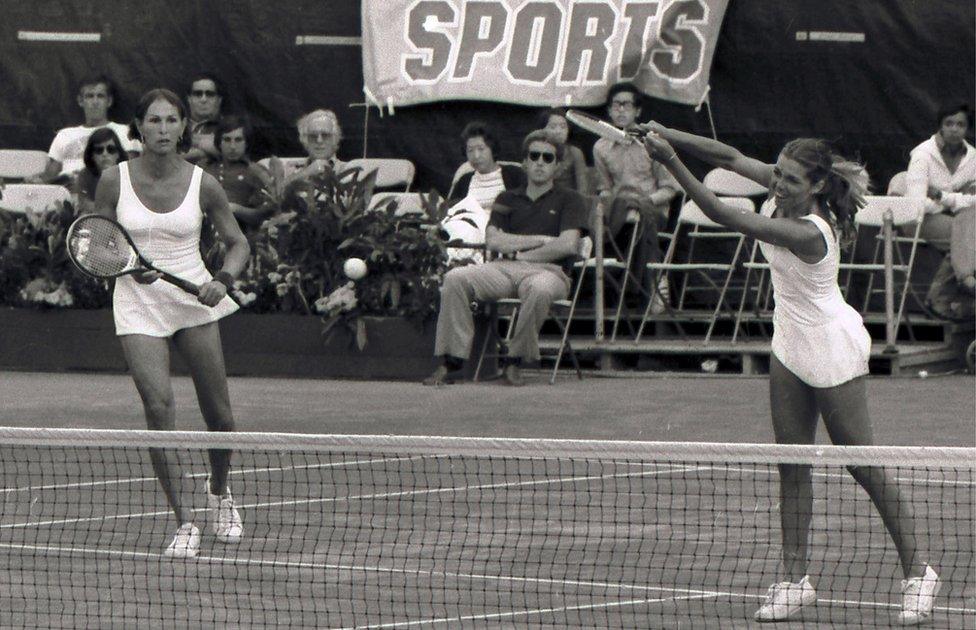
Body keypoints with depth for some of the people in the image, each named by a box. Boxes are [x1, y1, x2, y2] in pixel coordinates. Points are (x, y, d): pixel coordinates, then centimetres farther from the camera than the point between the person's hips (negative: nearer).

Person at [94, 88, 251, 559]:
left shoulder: (203, 184, -5)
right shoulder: (114, 181, -6)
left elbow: (237, 243, 5)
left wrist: (223, 280, -14)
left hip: (194, 302, 1)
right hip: (138, 307, -1)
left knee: (218, 414, 4)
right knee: (159, 406, -17)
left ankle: (219, 491, 36)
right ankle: (184, 522, -11)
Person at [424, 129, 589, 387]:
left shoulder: (569, 200, 12)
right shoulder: (508, 200, 22)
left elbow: (568, 245, -4)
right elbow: (493, 240, 6)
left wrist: (520, 253, 0)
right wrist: (541, 240, -1)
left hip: (548, 270, -3)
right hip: (505, 269, 3)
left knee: (540, 290, -41)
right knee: (455, 279, -24)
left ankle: (514, 361, -24)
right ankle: (450, 360, -24)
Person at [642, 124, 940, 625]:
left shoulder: (809, 234, -32)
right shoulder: (783, 190, -10)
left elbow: (725, 217, -38)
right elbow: (732, 158, -8)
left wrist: (671, 163, -43)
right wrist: (670, 138, -25)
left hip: (832, 351, -8)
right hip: (791, 346, 8)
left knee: (864, 466, 0)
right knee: (792, 466, 6)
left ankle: (917, 572, 12)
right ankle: (795, 581, 8)